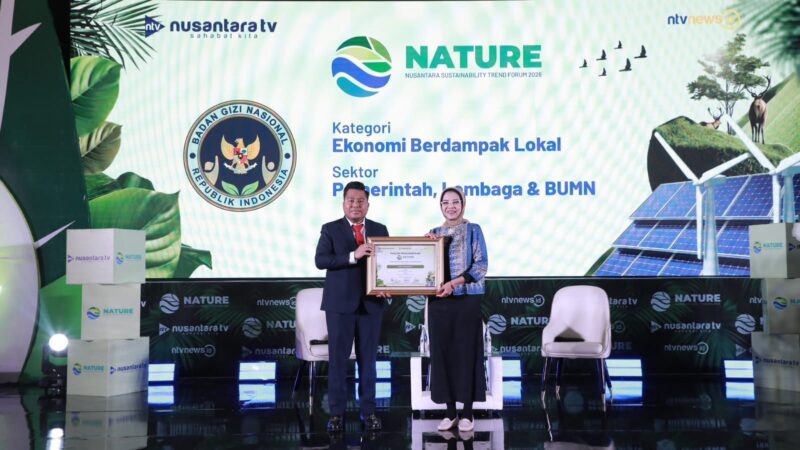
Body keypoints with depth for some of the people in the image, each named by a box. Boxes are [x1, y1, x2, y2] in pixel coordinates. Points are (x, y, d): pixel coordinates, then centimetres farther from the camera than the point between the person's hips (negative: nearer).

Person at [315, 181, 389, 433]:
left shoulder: (380, 230, 10)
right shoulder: (330, 229, 2)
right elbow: (320, 260, -11)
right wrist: (353, 256, -21)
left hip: (371, 303, 2)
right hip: (340, 303, -2)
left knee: (368, 358, 7)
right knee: (338, 358, 1)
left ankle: (368, 411, 16)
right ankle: (337, 412, 10)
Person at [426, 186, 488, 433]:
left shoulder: (473, 230, 2)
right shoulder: (434, 232, 14)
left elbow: (481, 265, -7)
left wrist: (454, 283, -18)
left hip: (467, 299, -3)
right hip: (439, 300, 4)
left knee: (466, 352, -1)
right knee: (442, 352, 3)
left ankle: (467, 413, 9)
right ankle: (450, 411, 14)